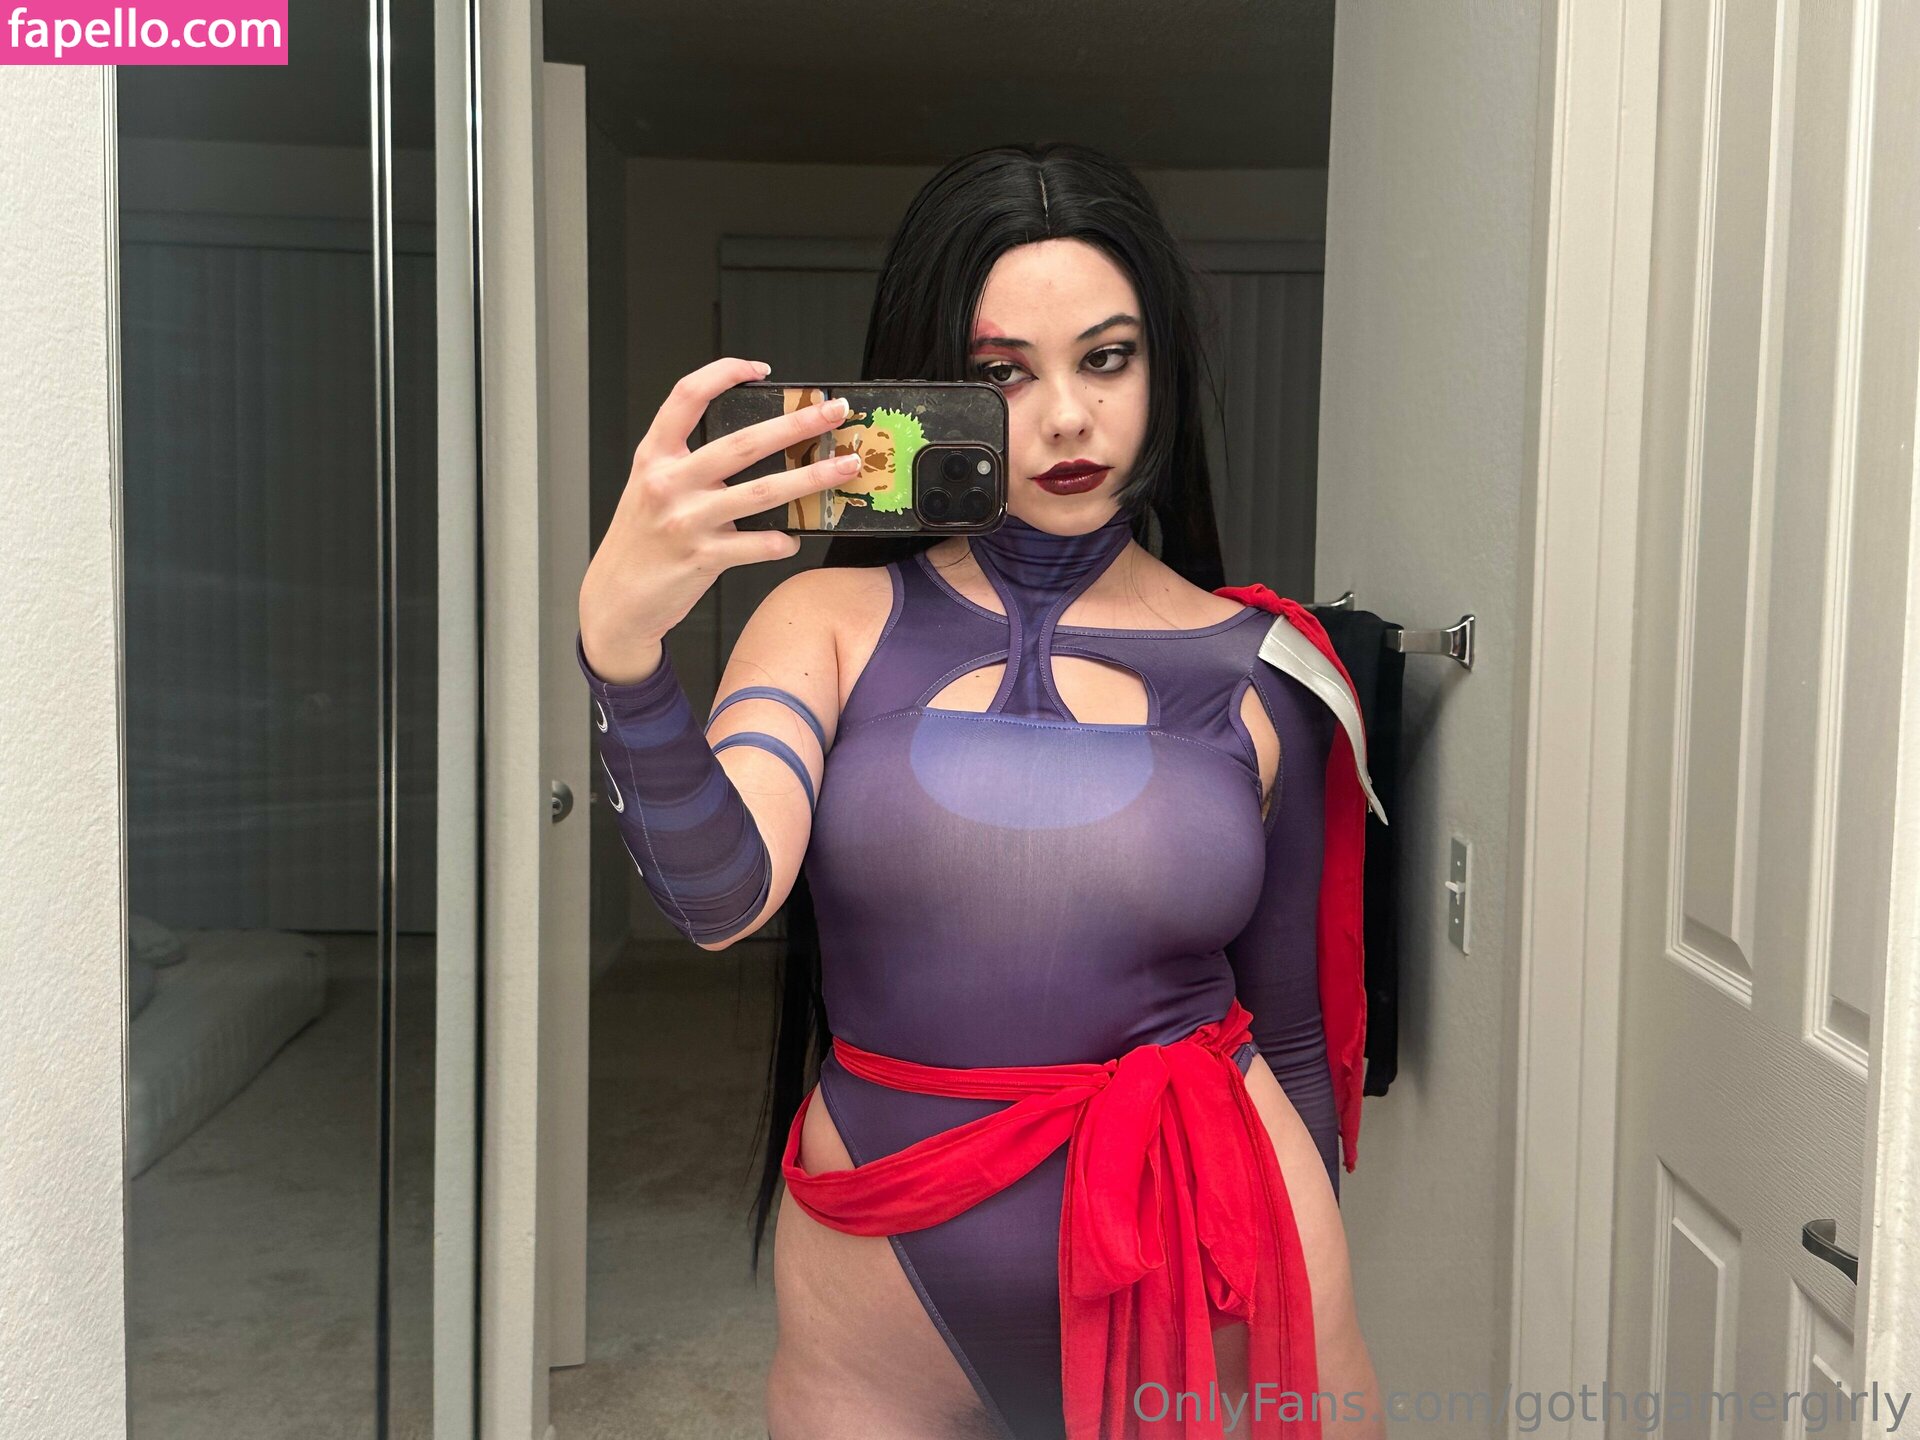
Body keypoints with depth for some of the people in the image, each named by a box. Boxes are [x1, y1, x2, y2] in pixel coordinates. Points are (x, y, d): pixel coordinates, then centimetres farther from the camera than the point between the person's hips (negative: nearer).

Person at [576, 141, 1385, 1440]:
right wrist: (621, 645, -38)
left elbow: (1292, 1032, 6)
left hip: (1212, 1290, 0)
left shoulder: (1252, 674, -3)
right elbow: (719, 894, -22)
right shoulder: (835, 622, -4)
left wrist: (1321, 1328, 14)